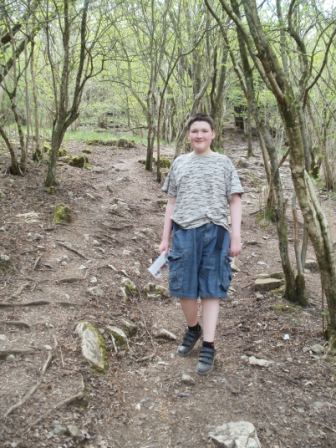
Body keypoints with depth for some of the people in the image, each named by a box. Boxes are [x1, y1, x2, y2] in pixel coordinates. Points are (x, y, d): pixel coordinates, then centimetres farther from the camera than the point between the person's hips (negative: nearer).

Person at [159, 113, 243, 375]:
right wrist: (165, 238, 9)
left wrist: (236, 237, -5)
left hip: (214, 232, -2)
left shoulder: (224, 163, 7)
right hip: (184, 232, 2)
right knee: (184, 287, 5)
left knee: (211, 290, 1)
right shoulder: (179, 163, 13)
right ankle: (193, 328, 32)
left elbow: (235, 201, 4)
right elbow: (172, 203, 14)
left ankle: (208, 347, 9)